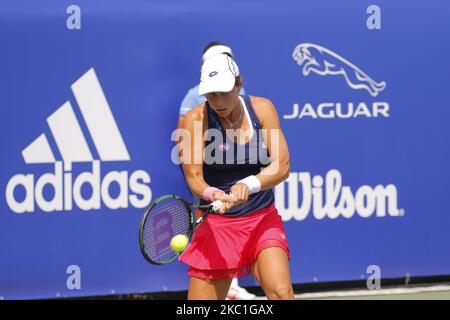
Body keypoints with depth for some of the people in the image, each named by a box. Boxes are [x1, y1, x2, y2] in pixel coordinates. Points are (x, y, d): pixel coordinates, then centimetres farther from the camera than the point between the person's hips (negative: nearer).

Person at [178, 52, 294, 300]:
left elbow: (281, 165, -10)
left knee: (280, 291, -23)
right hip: (216, 224, -1)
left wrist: (249, 185, -30)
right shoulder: (196, 119, -7)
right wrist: (213, 195, -34)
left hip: (263, 220, 1)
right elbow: (193, 177, -11)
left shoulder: (262, 109, -2)